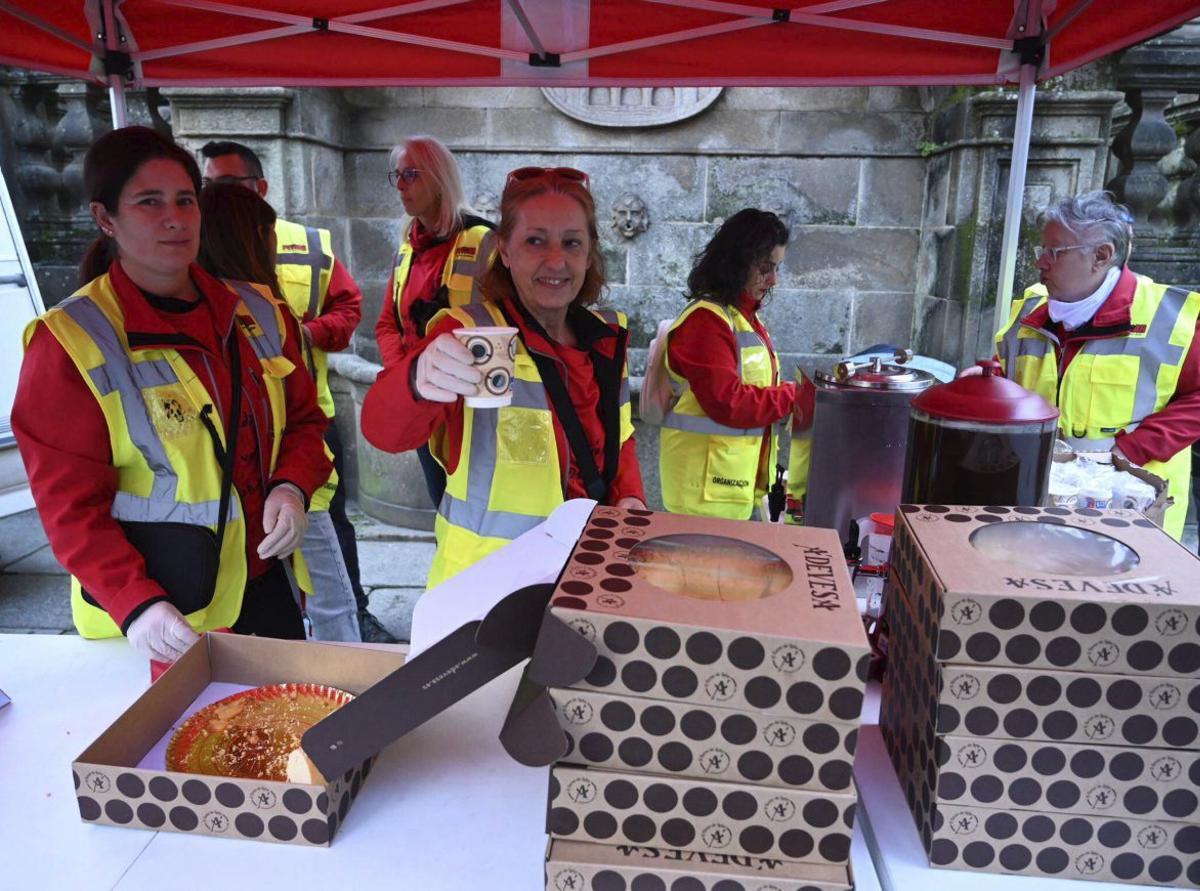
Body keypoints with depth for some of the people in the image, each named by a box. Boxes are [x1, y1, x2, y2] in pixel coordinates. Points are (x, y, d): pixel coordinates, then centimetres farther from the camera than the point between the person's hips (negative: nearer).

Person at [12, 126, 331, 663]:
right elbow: (71, 505, -12)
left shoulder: (255, 315, 2)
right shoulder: (71, 342, -12)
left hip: (265, 584, 5)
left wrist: (292, 486, -12)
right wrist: (135, 604, -25)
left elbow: (302, 420, 9)